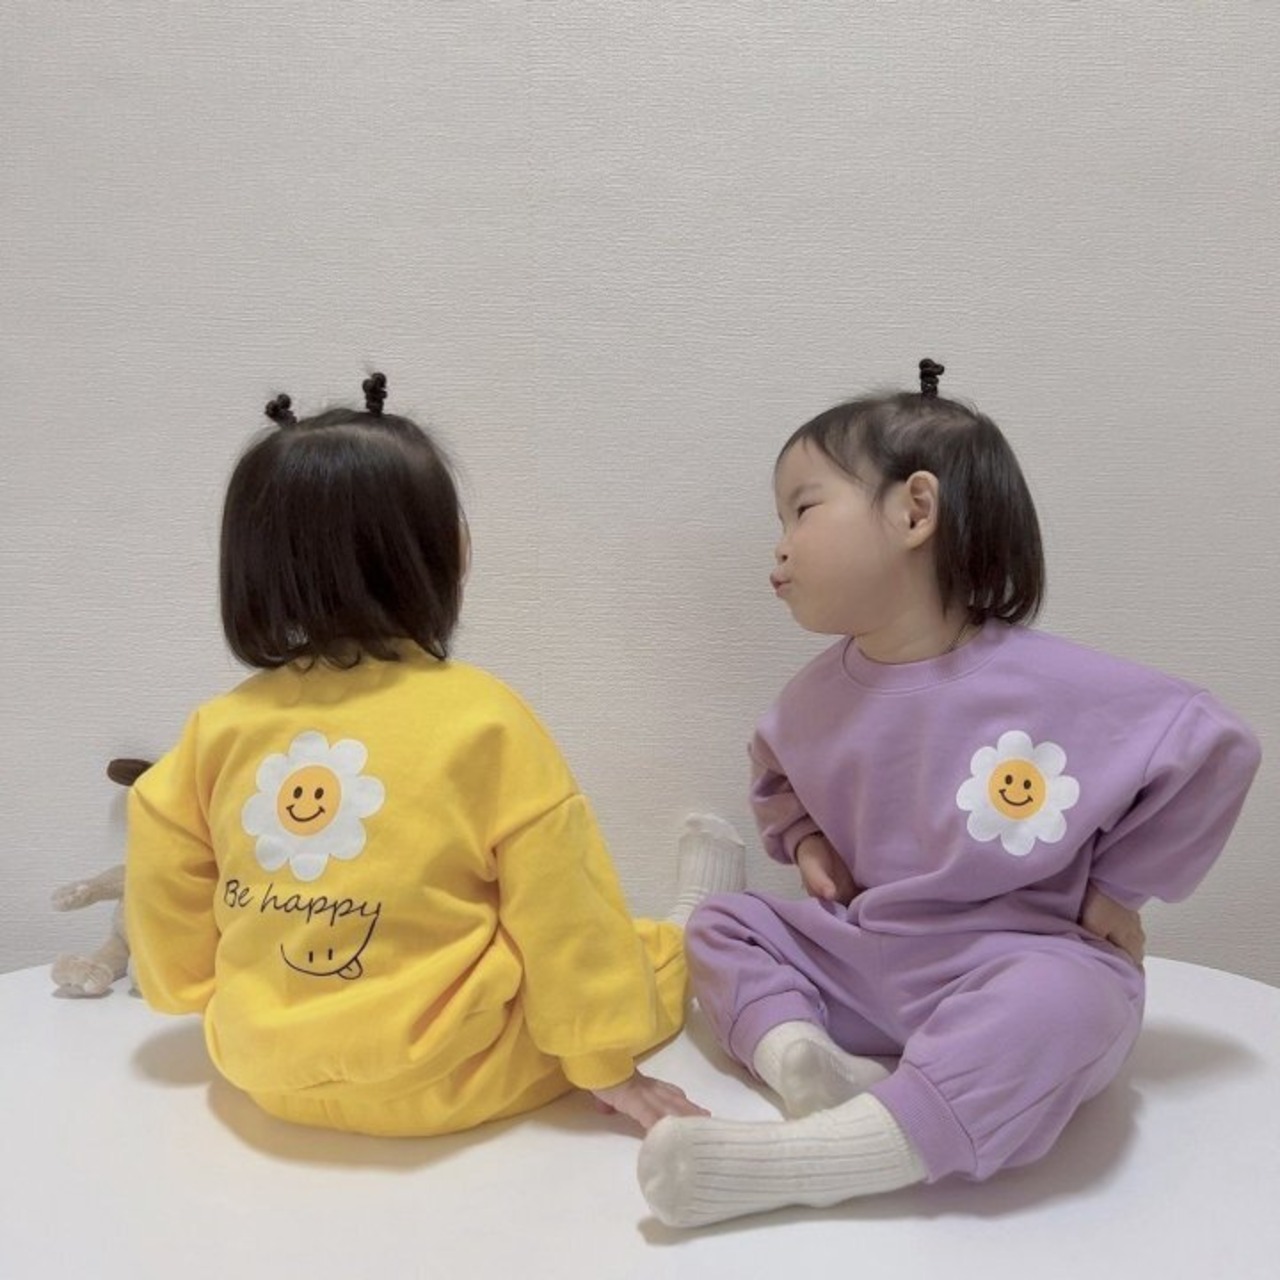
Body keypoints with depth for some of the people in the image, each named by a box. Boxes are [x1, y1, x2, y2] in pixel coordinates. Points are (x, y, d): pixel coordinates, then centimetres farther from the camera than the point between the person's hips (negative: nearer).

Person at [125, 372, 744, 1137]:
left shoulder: (222, 728, -5)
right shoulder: (483, 719, -18)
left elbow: (164, 887, 5)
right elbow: (562, 916, -13)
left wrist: (207, 996, 22)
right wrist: (606, 1062, -2)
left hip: (265, 1064, 5)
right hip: (448, 1079, -4)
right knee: (640, 959, 17)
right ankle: (689, 940, 40)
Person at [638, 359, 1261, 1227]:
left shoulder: (1050, 687, -20)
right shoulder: (822, 694, -2)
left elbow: (1215, 745, -12)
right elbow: (776, 772, 21)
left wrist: (1115, 885, -8)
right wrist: (804, 839, 0)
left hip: (1016, 968, -5)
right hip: (863, 959, 6)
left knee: (1060, 1002, -38)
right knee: (720, 925, 2)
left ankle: (805, 1159, -39)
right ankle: (800, 1053, -23)